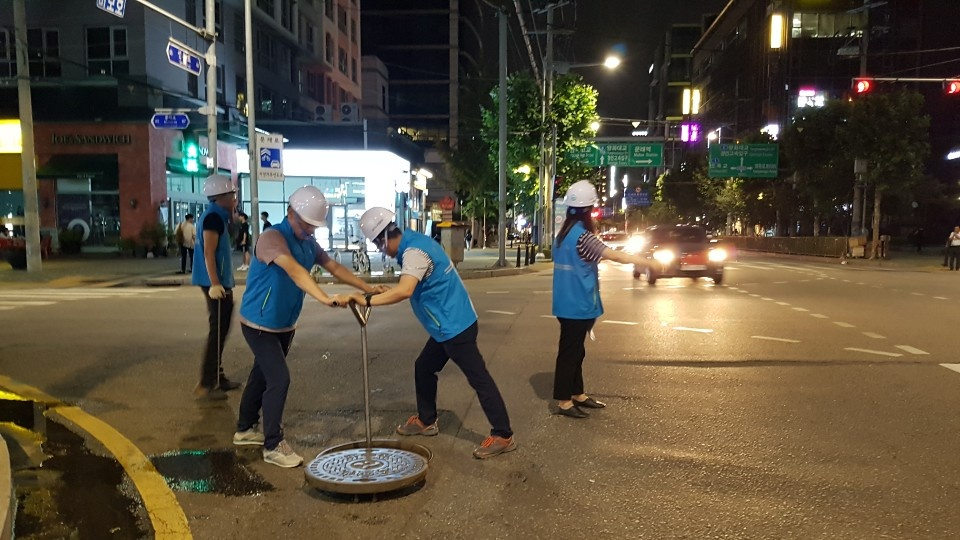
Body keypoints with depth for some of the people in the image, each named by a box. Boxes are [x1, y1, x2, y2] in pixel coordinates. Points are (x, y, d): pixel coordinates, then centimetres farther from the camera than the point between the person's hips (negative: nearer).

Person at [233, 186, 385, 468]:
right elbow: (295, 271, -40)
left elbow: (335, 268, 3)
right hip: (260, 324, -8)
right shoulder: (272, 238, -24)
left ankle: (245, 429, 37)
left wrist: (368, 288, -7)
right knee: (279, 378, -11)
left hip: (285, 324, 8)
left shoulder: (308, 243, 2)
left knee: (262, 375, 19)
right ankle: (273, 446, 1)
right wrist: (326, 299, -53)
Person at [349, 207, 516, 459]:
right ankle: (426, 421, 34)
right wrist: (383, 293, 13)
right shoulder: (415, 241, 10)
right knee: (423, 368, 20)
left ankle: (503, 436, 1)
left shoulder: (414, 252, -22)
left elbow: (404, 291, -37)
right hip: (450, 324, 10)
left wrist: (368, 300, -31)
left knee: (478, 378, -5)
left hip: (454, 325, -10)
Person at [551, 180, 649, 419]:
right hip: (576, 305, -9)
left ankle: (577, 394, 29)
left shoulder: (564, 234, 9)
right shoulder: (582, 236, -20)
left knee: (575, 350, 18)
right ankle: (564, 401, 8)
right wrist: (645, 261, -11)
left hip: (569, 303, 9)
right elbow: (615, 255, -21)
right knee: (570, 351, -1)